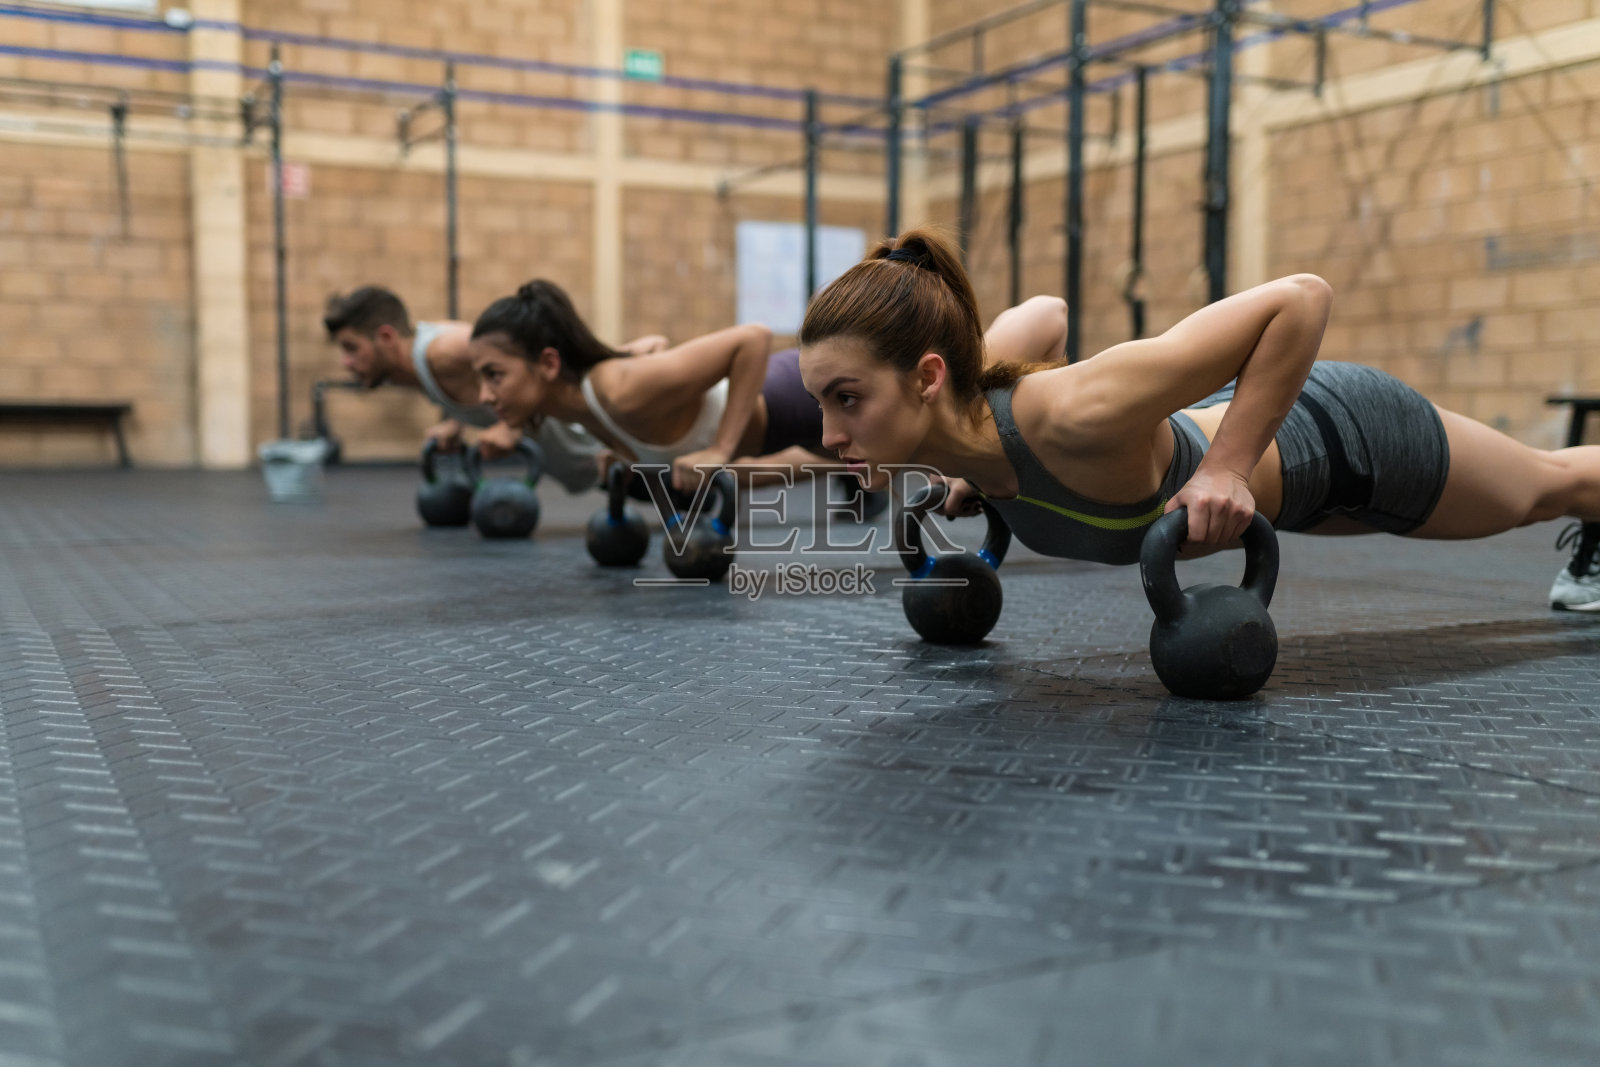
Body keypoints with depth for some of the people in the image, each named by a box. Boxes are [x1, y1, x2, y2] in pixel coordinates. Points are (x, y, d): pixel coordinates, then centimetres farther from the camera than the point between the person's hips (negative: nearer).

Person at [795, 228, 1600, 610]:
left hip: (1344, 438, -7)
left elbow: (1304, 295, -41)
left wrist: (1228, 467, -42)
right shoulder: (967, 417, -25)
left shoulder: (1071, 419, -47)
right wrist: (978, 476, -6)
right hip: (1252, 419, 7)